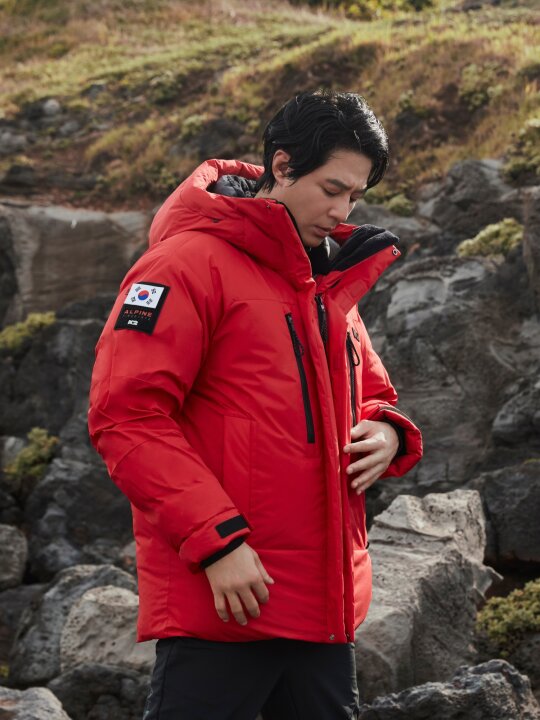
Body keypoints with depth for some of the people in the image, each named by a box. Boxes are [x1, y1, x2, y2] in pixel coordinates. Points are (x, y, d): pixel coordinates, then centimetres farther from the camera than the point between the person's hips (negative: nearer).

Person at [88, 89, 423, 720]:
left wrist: (387, 434, 3)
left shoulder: (332, 285, 18)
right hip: (222, 600, -8)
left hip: (324, 605, 8)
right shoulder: (192, 262, -7)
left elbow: (373, 399, 29)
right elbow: (126, 416, -14)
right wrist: (217, 541, -20)